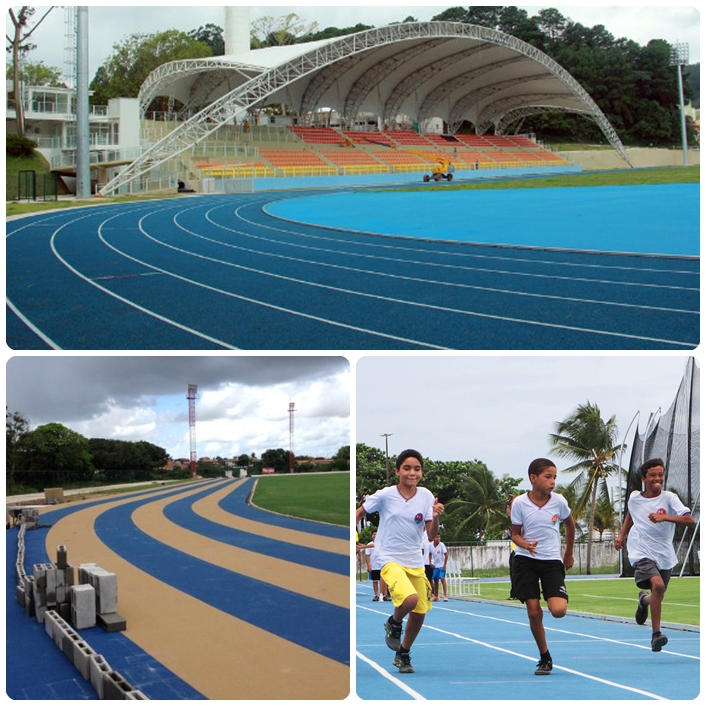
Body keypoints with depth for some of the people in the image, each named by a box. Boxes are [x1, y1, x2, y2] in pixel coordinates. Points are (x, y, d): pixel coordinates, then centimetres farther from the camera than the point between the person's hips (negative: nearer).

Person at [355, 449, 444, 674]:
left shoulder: (426, 496, -2)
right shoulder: (385, 495, -10)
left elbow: (431, 535, -3)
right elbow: (359, 512, 6)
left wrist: (435, 517, -22)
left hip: (416, 562, 4)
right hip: (390, 560, -4)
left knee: (419, 613, 8)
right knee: (410, 599, -28)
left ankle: (403, 655, 33)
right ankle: (394, 623, 6)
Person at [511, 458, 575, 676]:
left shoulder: (559, 501, -5)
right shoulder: (519, 503, -8)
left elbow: (570, 525, 14)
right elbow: (515, 534, 0)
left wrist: (569, 554, 20)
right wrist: (525, 544, -22)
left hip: (552, 561, 0)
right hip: (526, 560, 0)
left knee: (558, 610, -18)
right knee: (533, 612, -2)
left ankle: (554, 598, 20)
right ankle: (545, 658, 15)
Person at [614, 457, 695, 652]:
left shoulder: (669, 498, -7)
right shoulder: (634, 497, 1)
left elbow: (690, 521, -20)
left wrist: (664, 517, -32)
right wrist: (622, 535, 17)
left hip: (664, 556, 2)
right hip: (642, 553, -1)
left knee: (657, 598, 13)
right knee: (657, 585, -28)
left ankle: (643, 600, 52)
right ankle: (656, 634, -21)